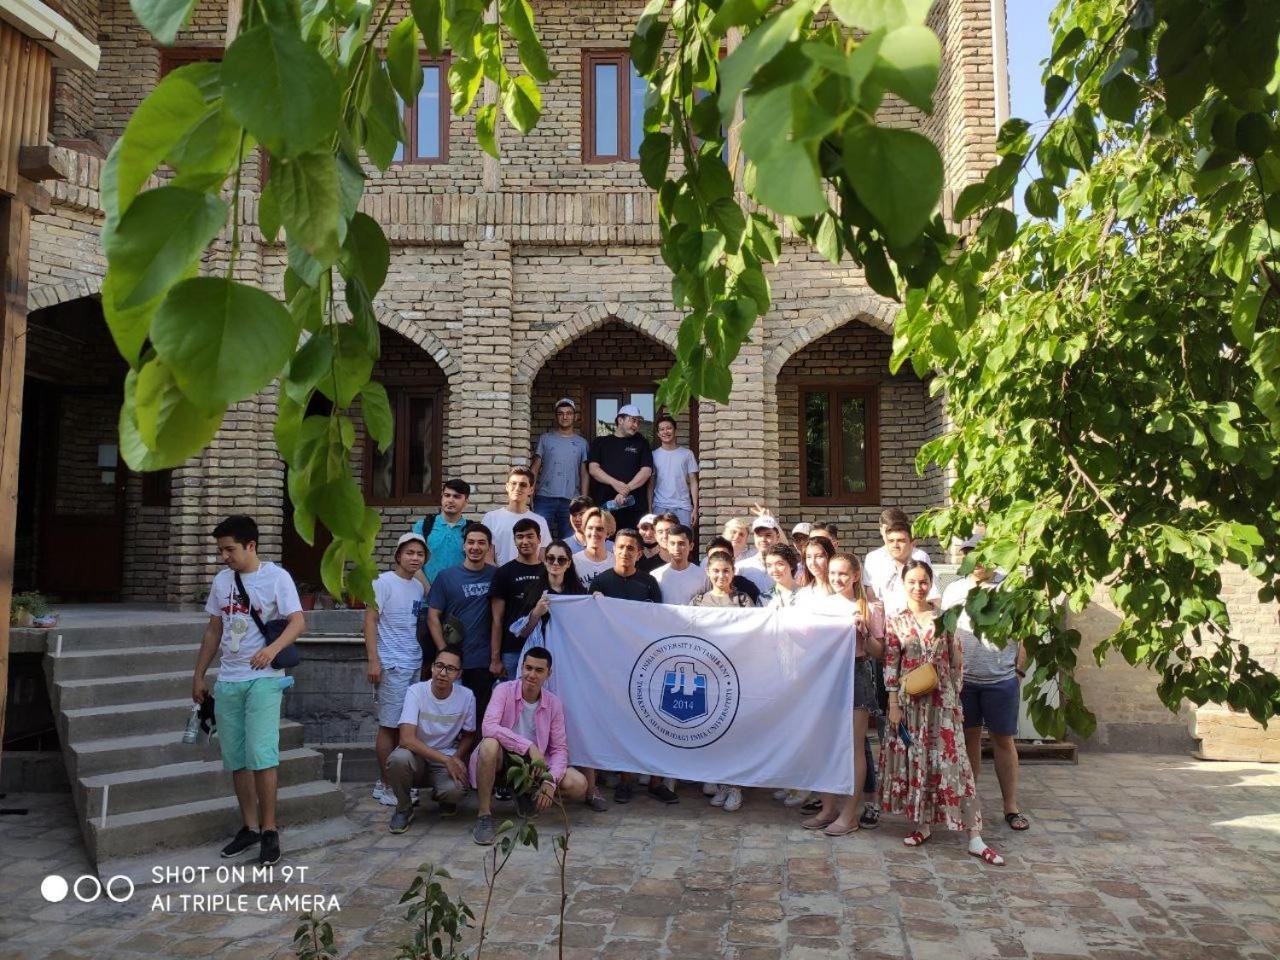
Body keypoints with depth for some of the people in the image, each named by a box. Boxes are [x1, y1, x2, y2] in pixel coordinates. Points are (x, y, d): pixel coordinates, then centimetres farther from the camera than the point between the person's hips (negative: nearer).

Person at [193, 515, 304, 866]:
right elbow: (213, 631, 17)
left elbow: (297, 622, -13)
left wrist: (273, 648, -31)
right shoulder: (221, 580, 10)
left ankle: (269, 829, 2)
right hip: (227, 681, 6)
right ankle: (249, 827, 21)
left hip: (263, 679, -6)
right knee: (236, 758, 9)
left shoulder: (276, 577, -7)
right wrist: (198, 675, 16)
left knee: (261, 754, -11)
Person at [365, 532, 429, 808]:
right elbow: (370, 621, -10)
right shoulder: (384, 582, -7)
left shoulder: (419, 587, 13)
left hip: (415, 664, 7)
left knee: (404, 725, 9)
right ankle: (385, 785, 8)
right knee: (389, 726, -1)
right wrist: (372, 660, -16)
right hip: (391, 665, -6)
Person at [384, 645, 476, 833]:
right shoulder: (416, 691, -17)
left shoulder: (466, 696, -10)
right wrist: (445, 759, -30)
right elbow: (406, 739, -26)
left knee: (455, 790, -31)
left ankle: (441, 796, 10)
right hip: (417, 757, -1)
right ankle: (404, 809, -5)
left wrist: (456, 758, -14)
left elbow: (468, 736, 6)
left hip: (448, 760, 1)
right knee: (398, 759, -35)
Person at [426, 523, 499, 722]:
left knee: (480, 714, 5)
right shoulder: (446, 577, 1)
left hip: (485, 663, 1)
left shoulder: (495, 575, 2)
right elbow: (433, 617, 1)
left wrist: (496, 657, -1)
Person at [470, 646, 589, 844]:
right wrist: (529, 747, -31)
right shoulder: (504, 691, -12)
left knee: (578, 785, -18)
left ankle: (528, 797, 10)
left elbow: (560, 748, -1)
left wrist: (551, 781, -19)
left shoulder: (554, 703, -2)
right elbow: (488, 727, -28)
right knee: (489, 745, -38)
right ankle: (484, 814, -20)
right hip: (503, 759, -3)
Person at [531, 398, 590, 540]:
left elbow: (584, 474, 9)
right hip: (544, 498, -1)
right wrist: (530, 494, -3)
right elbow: (535, 468, 7)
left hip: (571, 501, 1)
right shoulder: (545, 439, 8)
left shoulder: (581, 443, 10)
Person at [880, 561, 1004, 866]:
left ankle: (975, 839, -2)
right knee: (914, 760, 8)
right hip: (909, 701, 1)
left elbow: (956, 662, 5)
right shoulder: (895, 621, 1)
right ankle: (923, 824, 23)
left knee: (954, 762, -4)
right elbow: (890, 665, 0)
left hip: (941, 699, -1)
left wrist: (956, 700, 4)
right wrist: (893, 704, -4)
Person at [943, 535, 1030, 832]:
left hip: (1001, 679, -2)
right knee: (969, 737, 12)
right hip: (963, 678, 2)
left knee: (1003, 740, 6)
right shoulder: (953, 590, 5)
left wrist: (1019, 669, -1)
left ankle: (1011, 806, 15)